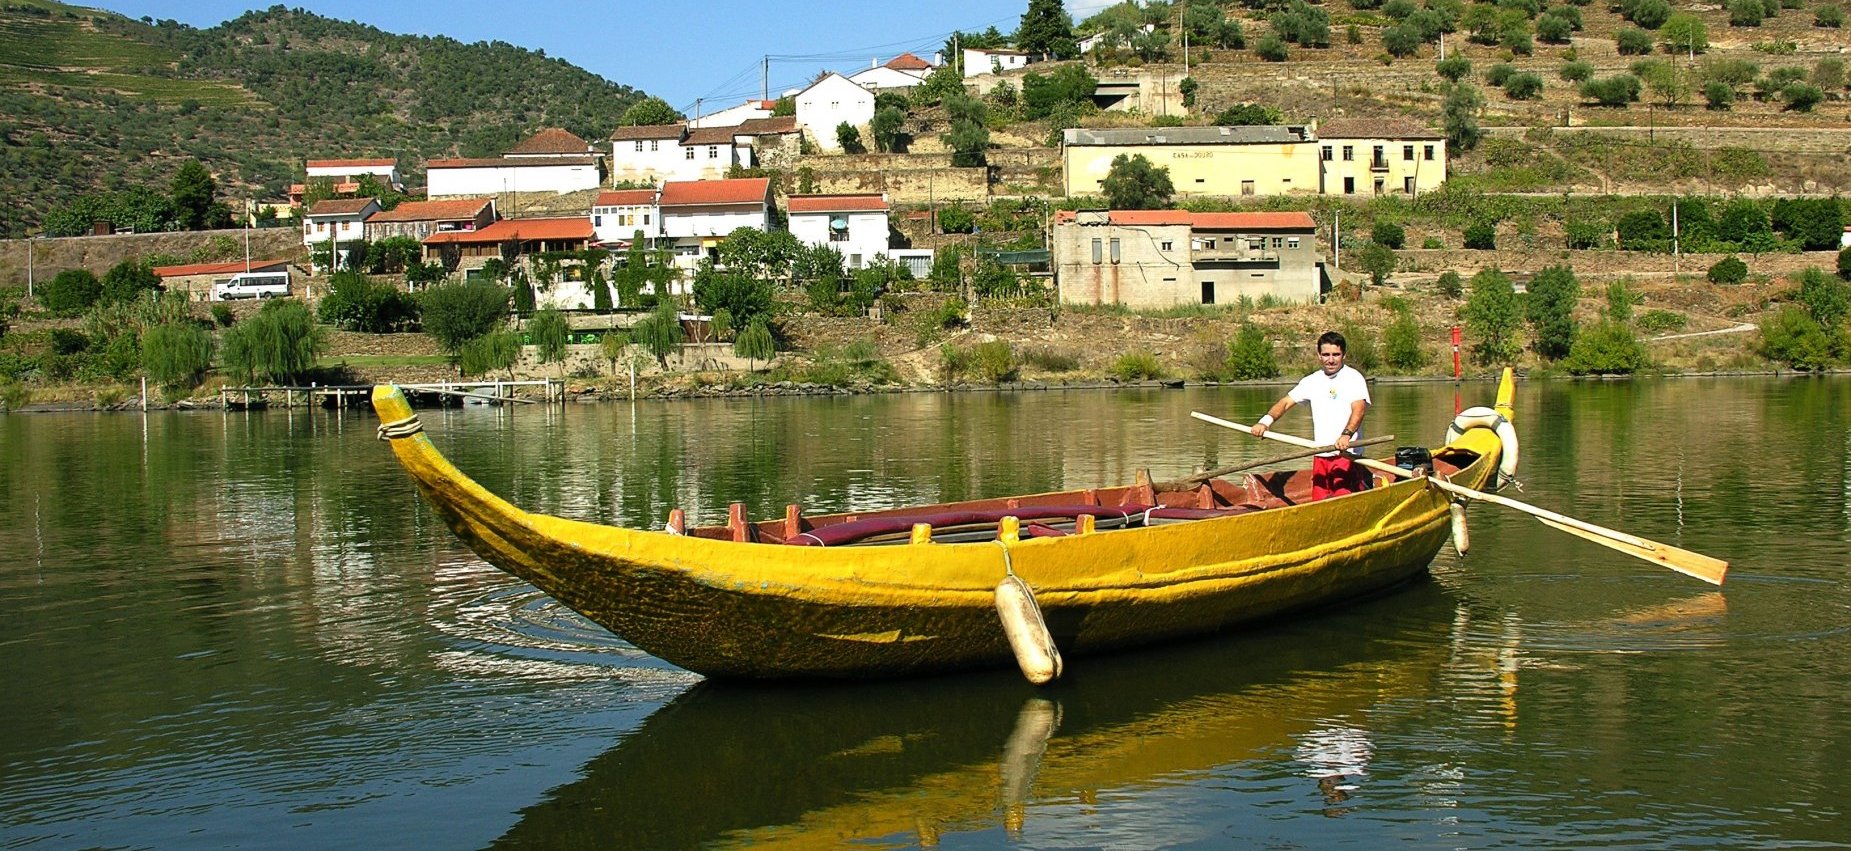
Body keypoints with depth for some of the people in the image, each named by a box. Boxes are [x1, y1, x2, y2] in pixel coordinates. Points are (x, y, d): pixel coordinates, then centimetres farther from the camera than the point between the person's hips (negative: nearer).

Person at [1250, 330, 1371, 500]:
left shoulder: (1354, 378, -4)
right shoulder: (1312, 381, 14)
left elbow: (1359, 409, -18)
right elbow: (1286, 402, 13)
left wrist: (1346, 434, -35)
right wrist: (1265, 422, -5)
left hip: (1347, 455, -5)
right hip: (1321, 456, 6)